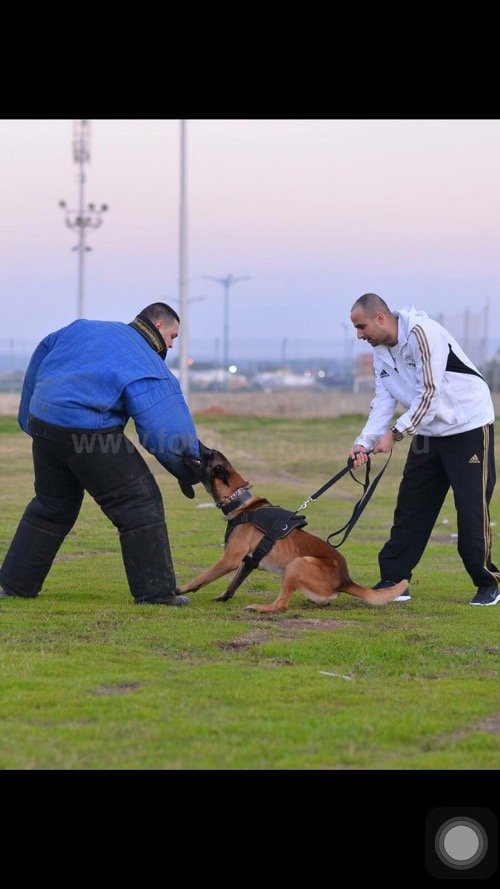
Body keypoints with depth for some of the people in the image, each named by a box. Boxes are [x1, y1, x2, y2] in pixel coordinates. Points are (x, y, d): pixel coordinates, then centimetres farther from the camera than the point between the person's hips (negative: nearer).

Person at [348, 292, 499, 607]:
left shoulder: (422, 333, -22)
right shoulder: (381, 351, 6)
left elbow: (430, 394, -25)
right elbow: (384, 400, 2)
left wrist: (395, 433, -23)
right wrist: (365, 442, -12)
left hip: (469, 427, -8)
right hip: (429, 434, 8)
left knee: (472, 510, -7)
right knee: (410, 508, 5)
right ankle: (394, 580, 9)